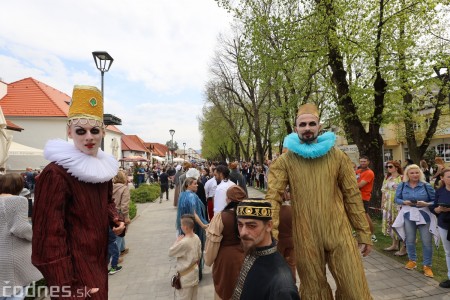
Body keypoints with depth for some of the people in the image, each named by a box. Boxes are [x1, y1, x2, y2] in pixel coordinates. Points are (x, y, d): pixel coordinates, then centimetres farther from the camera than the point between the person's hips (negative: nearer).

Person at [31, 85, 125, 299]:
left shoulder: (104, 167, 3)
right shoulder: (55, 174, -21)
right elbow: (49, 233, -22)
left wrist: (115, 218, -3)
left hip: (98, 257, 8)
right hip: (73, 263, -8)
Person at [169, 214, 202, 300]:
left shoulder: (183, 242, -30)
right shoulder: (196, 238, -7)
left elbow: (170, 253, -16)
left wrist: (177, 241, -6)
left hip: (186, 275, -7)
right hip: (194, 271, 7)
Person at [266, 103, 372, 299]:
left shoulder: (337, 156, 1)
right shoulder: (284, 161, -5)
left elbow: (352, 195, 3)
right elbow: (273, 197, -12)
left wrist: (364, 233, 3)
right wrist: (271, 233, -22)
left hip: (339, 233, 1)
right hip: (305, 236, 0)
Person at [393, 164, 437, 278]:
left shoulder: (426, 186, -5)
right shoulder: (402, 186, 0)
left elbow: (435, 200, -2)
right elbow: (397, 199, 5)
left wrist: (426, 204, -20)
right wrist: (404, 202, -14)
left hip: (424, 215, -1)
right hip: (408, 215, 2)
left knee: (427, 242, 1)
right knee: (410, 240, 11)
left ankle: (427, 265, 17)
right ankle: (412, 260, 31)